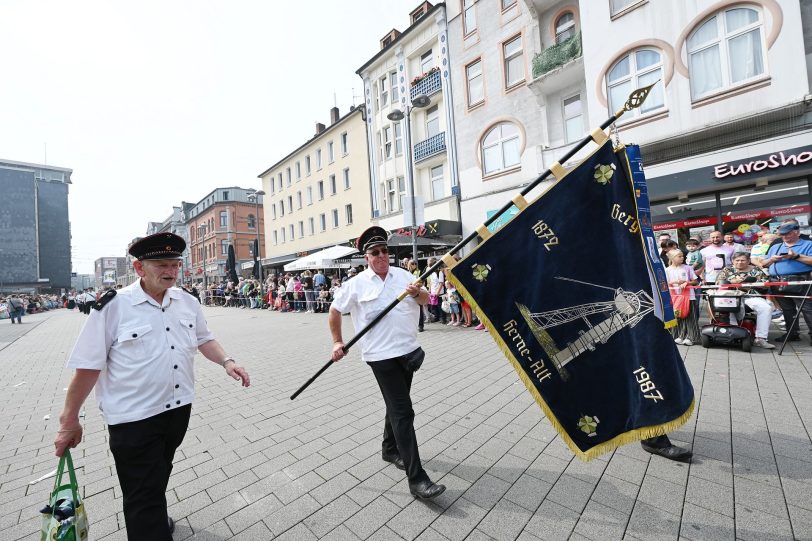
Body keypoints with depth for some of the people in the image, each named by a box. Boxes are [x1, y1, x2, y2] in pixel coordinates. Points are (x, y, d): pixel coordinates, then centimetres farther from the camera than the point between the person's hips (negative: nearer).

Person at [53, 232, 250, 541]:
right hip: (134, 416, -5)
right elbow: (88, 366, -10)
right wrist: (70, 420, -4)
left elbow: (203, 339, 9)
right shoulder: (113, 306, -15)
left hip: (179, 407, 6)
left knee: (159, 474, 28)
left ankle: (154, 515, 53)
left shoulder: (187, 302, -1)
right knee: (143, 495, 4)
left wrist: (225, 361, -6)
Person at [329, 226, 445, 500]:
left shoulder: (403, 274, 4)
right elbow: (334, 311, 4)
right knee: (403, 412, -6)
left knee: (397, 405, 21)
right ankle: (416, 478, 3)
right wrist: (338, 342, 4)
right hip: (381, 355, -5)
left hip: (408, 350, 5)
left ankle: (390, 449, 45)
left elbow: (426, 299, 7)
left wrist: (416, 292, -15)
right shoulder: (356, 284, -5)